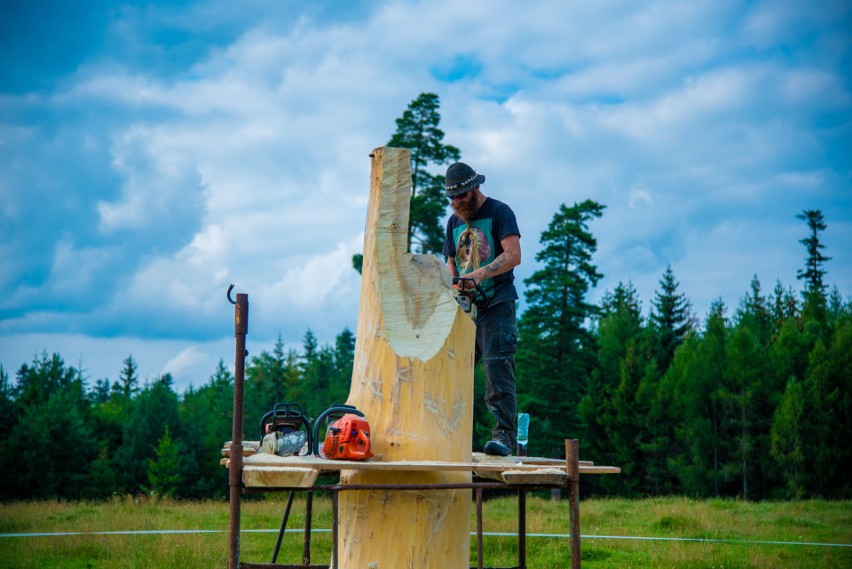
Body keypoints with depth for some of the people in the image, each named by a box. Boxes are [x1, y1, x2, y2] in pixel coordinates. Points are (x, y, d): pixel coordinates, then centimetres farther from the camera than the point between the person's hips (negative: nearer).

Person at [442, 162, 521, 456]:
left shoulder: (499, 212, -2)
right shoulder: (454, 222, 19)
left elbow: (513, 255, -13)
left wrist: (480, 274, -25)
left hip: (496, 304, -7)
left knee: (497, 369, -14)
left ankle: (504, 434, -17)